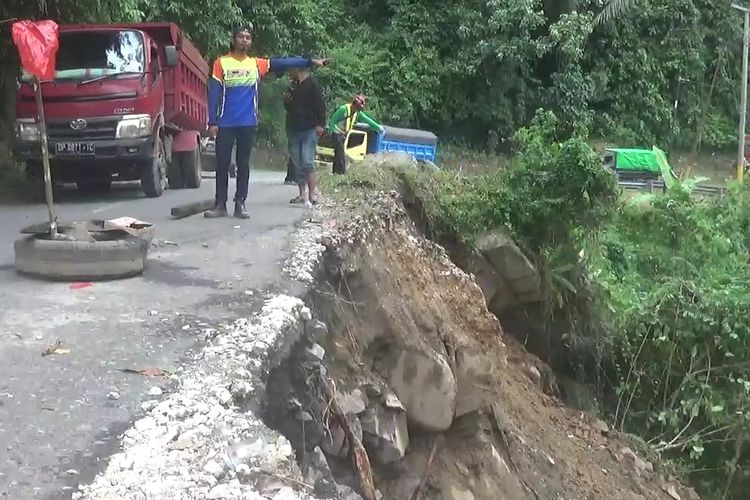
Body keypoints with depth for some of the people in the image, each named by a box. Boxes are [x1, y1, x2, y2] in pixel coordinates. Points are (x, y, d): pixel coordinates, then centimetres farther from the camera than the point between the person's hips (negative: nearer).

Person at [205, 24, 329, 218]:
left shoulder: (256, 64, 7)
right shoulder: (221, 62, 0)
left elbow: (282, 62, 3)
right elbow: (214, 94, -3)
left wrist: (310, 61, -5)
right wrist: (212, 122, -8)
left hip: (248, 124, 2)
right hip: (225, 124, -2)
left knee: (243, 164, 6)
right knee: (222, 165, 2)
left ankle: (240, 204, 12)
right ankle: (220, 205, 9)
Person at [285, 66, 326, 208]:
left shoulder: (312, 84, -4)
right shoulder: (293, 86, 18)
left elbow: (320, 105, -9)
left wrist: (320, 124, -16)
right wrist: (287, 101, 5)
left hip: (310, 130, -7)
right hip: (294, 130, 7)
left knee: (308, 162, -14)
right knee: (298, 164, 7)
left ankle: (311, 195, -13)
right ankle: (302, 194, 13)